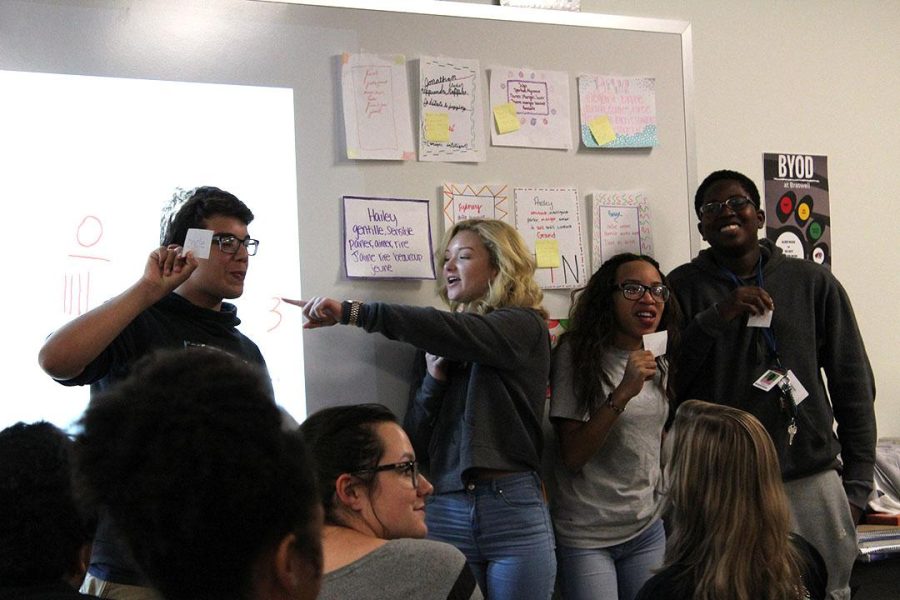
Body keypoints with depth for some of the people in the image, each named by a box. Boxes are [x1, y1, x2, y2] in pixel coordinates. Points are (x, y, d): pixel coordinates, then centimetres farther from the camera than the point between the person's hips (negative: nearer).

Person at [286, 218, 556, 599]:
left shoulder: (524, 327, -1)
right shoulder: (442, 351, 13)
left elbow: (452, 330, -22)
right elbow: (417, 444, 11)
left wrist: (352, 312, -28)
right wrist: (433, 378, -4)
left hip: (514, 511, -4)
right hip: (446, 513, 4)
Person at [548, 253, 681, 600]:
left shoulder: (659, 363, 7)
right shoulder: (577, 355, -13)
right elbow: (571, 456, -18)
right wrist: (623, 393, -26)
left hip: (647, 531, 6)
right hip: (586, 537, -6)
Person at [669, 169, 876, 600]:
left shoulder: (813, 283, 5)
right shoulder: (682, 288, 3)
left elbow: (853, 385, 7)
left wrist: (858, 482, 4)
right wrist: (717, 317, -18)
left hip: (811, 480, 1)